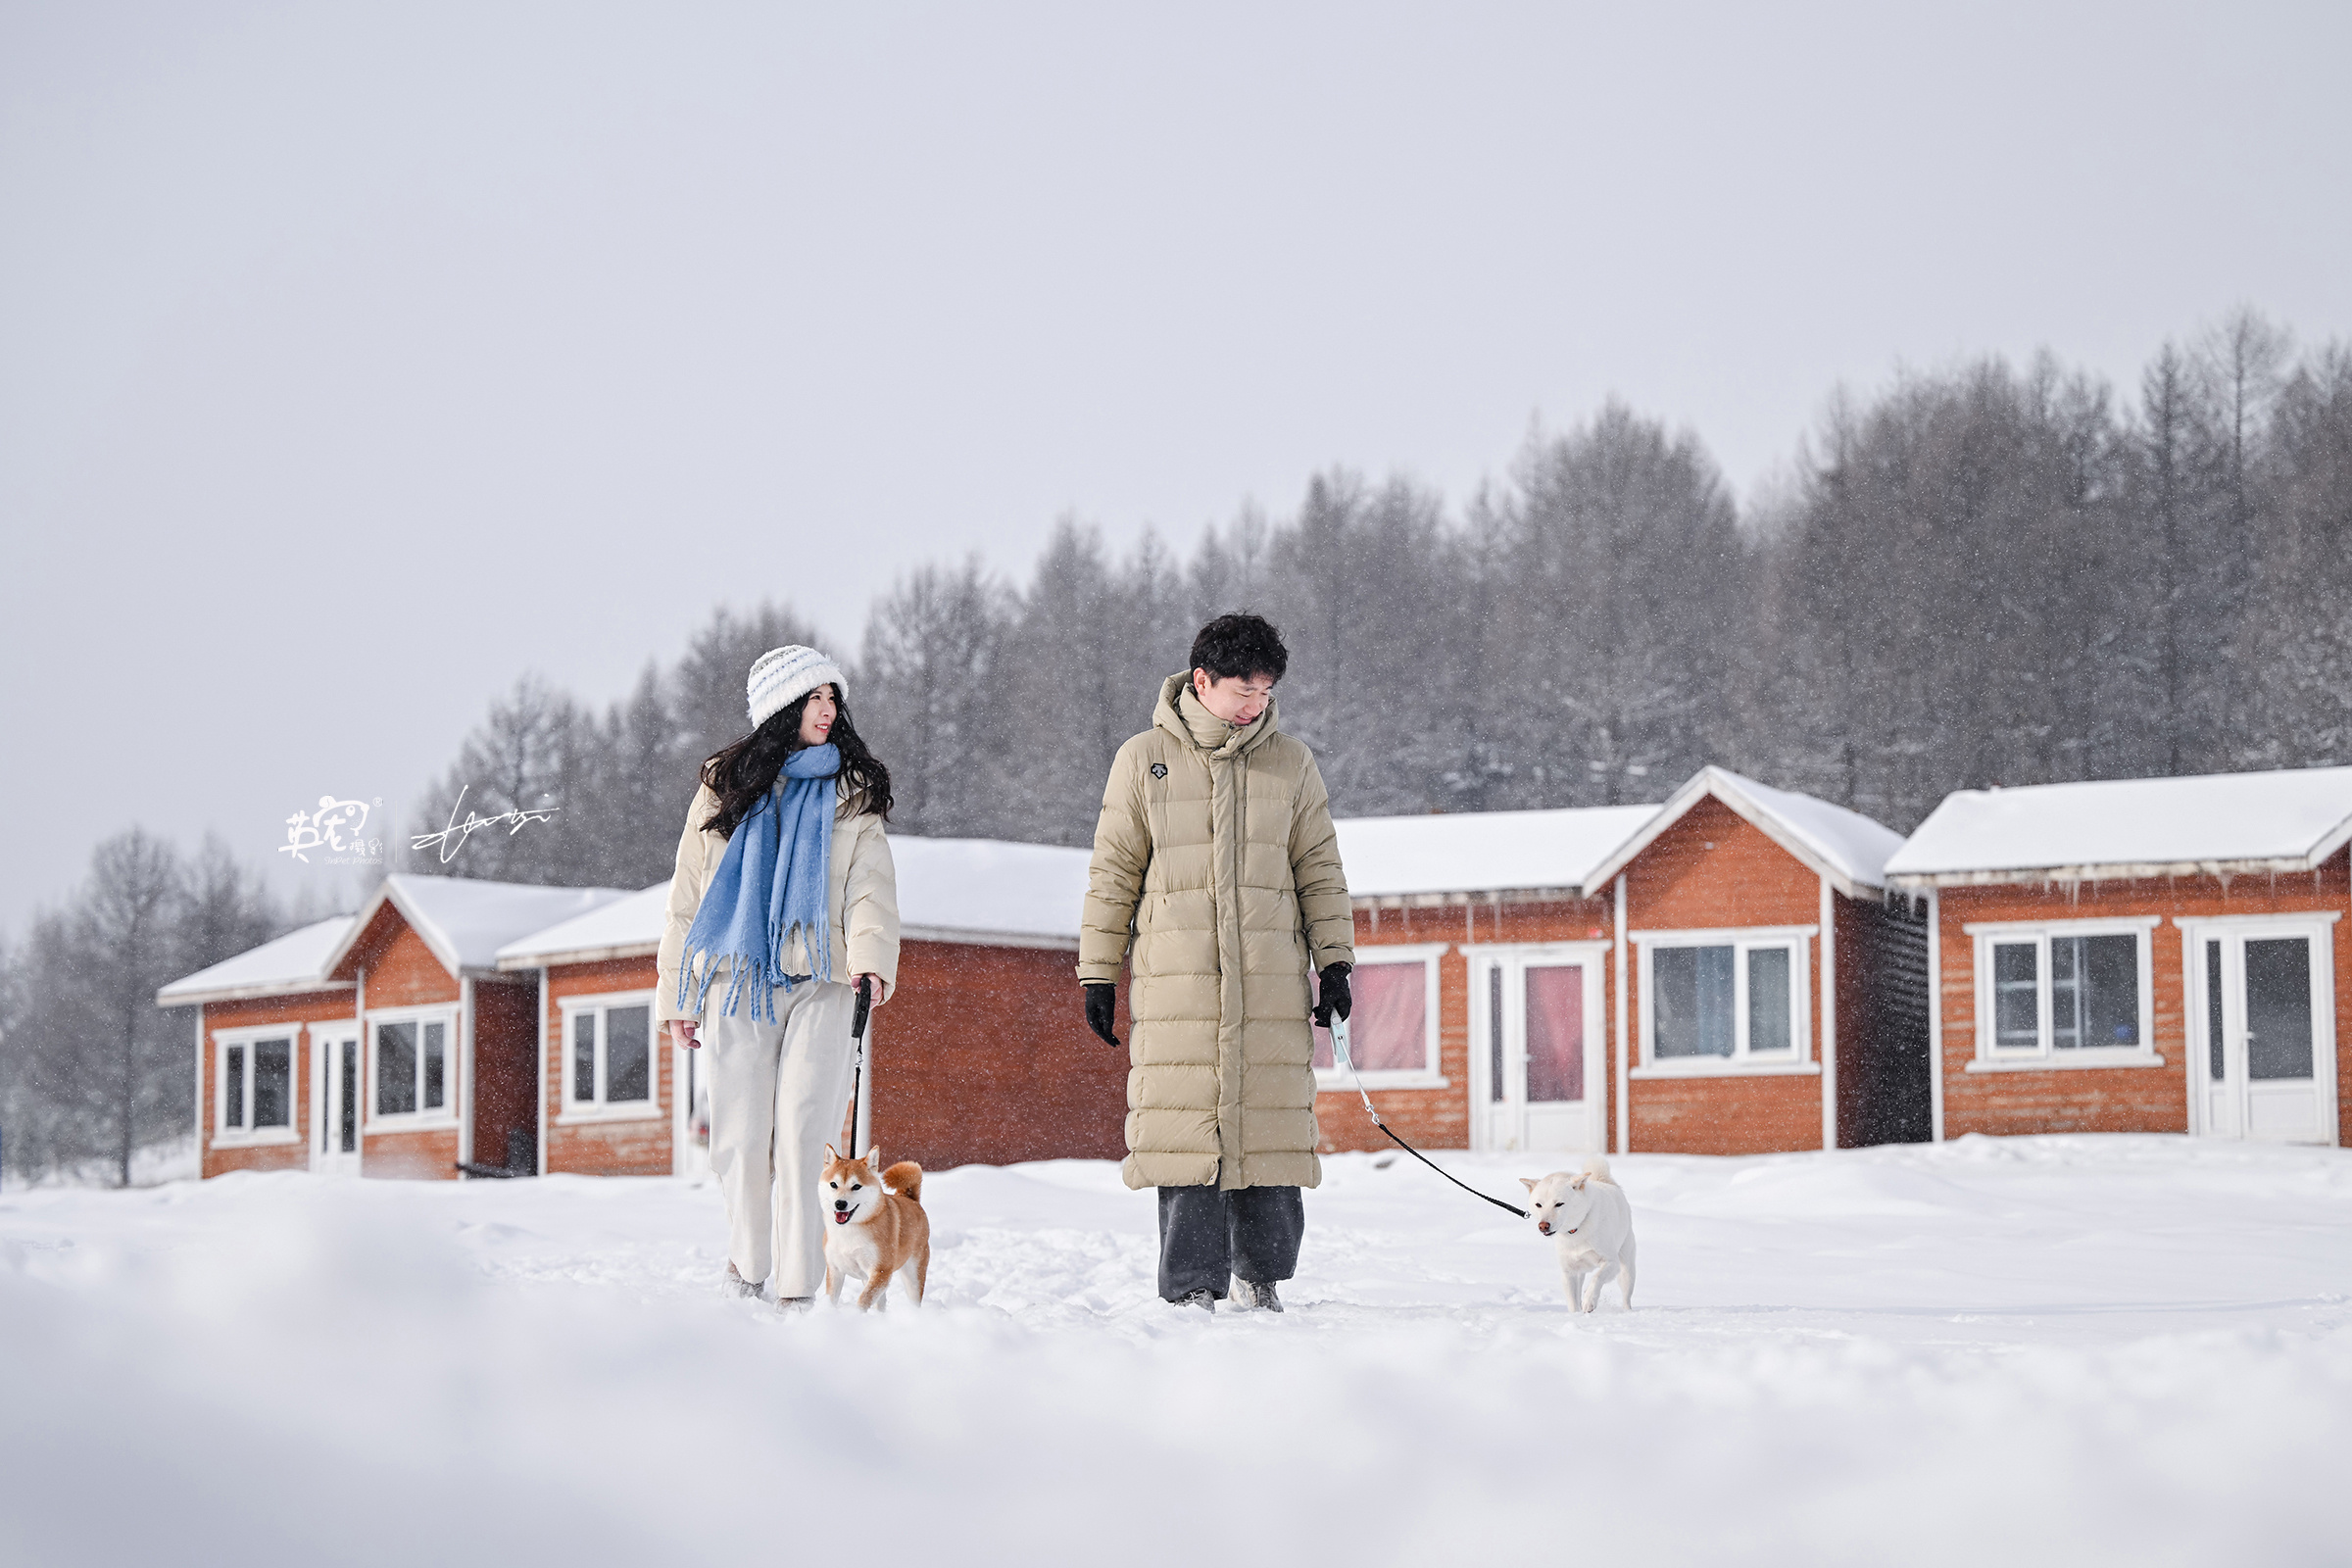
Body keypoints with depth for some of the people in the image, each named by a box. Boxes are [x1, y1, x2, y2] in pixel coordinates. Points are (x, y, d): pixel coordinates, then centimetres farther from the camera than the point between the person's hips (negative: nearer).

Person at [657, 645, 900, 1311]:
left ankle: (798, 1291, -12)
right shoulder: (726, 786, 13)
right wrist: (679, 996, 8)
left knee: (800, 1132, -11)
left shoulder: (851, 792, 14)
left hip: (820, 981, -1)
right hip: (738, 981, 1)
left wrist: (872, 954, -19)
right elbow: (688, 891, 14)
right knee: (741, 1139, -2)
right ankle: (744, 1273, 13)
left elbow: (870, 881, 1)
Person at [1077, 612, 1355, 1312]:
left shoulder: (1291, 763, 10)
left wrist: (1334, 961, 7)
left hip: (1272, 984, 2)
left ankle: (1261, 1276, 16)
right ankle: (1192, 1288, -1)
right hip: (1175, 979, -2)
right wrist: (1098, 974, 5)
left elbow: (1319, 871, 15)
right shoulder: (1143, 760, 5)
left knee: (1271, 1127, 0)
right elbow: (1113, 874, 8)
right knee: (1186, 1130, -6)